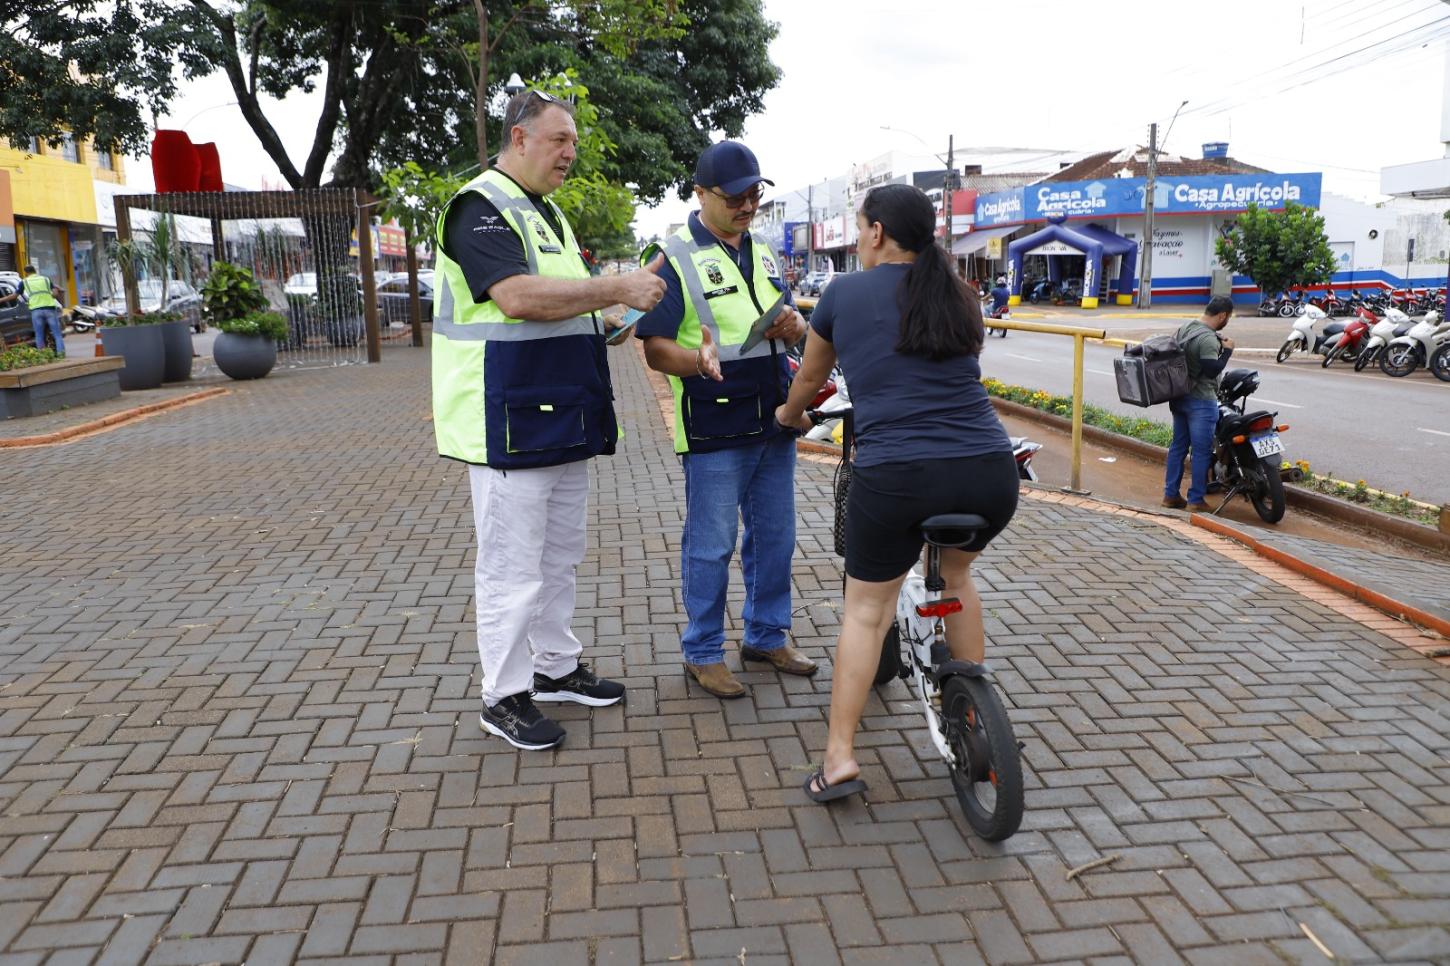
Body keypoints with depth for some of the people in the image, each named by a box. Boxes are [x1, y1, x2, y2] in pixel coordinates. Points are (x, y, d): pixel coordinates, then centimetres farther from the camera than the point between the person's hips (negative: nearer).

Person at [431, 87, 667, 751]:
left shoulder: (546, 212, 19)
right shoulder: (481, 207, -11)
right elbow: (517, 297, -26)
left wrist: (629, 291, 8)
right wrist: (616, 290, -21)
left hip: (561, 420, 10)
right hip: (509, 423, -9)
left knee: (559, 557, 18)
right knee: (512, 568, -1)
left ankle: (556, 666, 32)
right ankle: (503, 697, 12)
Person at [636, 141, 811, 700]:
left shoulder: (763, 253, 14)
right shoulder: (673, 258, -8)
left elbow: (792, 325, 21)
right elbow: (655, 349, -13)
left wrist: (793, 324, -4)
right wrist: (699, 360, -34)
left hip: (774, 421, 7)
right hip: (713, 429, -7)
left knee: (775, 537, 15)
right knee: (711, 545, 1)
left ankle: (767, 636, 31)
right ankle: (702, 653, 17)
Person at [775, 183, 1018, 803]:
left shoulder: (845, 294, 9)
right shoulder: (959, 298, 17)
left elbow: (808, 380, 24)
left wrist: (788, 418, 45)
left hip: (895, 475, -4)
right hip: (991, 473, 4)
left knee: (865, 609, 15)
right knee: (955, 572, 32)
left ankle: (839, 758, 13)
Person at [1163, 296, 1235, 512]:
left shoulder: (1184, 328, 7)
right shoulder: (1209, 339, -20)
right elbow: (1212, 371, -25)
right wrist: (1227, 349, -14)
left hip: (1179, 397, 9)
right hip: (1201, 402, -9)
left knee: (1178, 446, 13)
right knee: (1202, 451, -1)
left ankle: (1170, 495, 17)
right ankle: (1196, 500, 2)